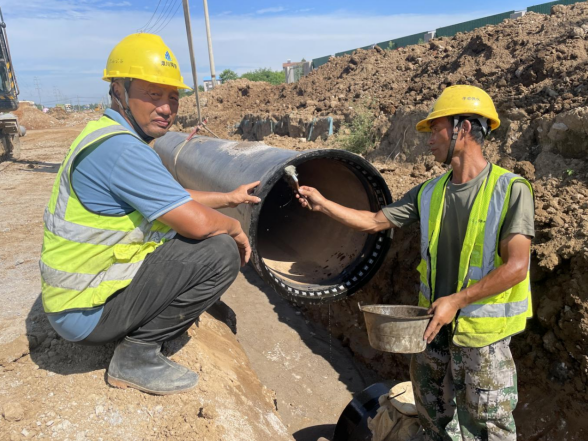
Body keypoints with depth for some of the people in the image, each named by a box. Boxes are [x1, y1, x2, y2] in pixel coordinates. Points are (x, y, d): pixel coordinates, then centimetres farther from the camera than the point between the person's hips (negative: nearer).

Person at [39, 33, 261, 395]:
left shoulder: (112, 136, 8)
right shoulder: (120, 148, -25)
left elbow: (174, 200, 17)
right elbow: (197, 222, -28)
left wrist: (228, 198, 15)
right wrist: (235, 228, -8)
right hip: (86, 312, -10)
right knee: (221, 252, -19)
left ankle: (136, 329, 14)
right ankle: (137, 354, -6)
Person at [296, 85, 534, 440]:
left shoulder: (511, 190, -14)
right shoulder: (429, 193, 1)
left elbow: (515, 266, -20)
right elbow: (374, 222, 5)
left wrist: (456, 300, -23)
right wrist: (323, 204, 1)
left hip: (482, 337, -5)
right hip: (434, 327, 5)